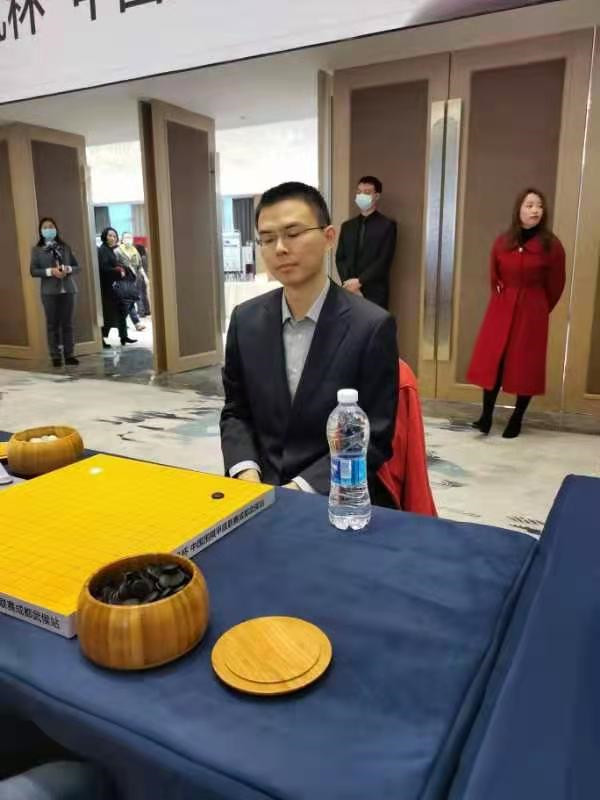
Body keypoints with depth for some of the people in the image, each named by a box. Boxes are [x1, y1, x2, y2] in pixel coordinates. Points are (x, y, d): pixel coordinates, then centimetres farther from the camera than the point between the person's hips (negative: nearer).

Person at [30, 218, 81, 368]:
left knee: (68, 323, 3)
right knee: (52, 324, 0)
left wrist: (68, 269, -11)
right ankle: (55, 356, 5)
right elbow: (33, 270, -2)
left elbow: (77, 267, 10)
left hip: (67, 289, 2)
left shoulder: (65, 247, 11)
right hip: (49, 291, -2)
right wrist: (50, 271, -16)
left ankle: (69, 354, 8)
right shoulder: (37, 250, 5)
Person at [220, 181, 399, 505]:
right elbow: (235, 411, 9)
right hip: (258, 488, 3)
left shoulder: (372, 326, -11)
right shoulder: (246, 320, 2)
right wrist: (246, 472, -8)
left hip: (334, 496, -2)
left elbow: (373, 439, -9)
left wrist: (299, 489, -17)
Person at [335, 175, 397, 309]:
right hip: (349, 292, 4)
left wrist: (360, 281, -14)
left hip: (374, 293, -4)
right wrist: (349, 283, -6)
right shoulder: (347, 226, 16)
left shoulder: (387, 225, 2)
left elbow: (384, 261, -7)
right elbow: (340, 258, 10)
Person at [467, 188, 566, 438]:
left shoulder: (551, 245, -7)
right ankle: (487, 415, 7)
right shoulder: (502, 242, 1)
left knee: (526, 365, 4)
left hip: (532, 312, -2)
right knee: (491, 361, -1)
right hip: (501, 309, 2)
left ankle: (517, 419, 17)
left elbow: (556, 285, 3)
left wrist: (539, 309, 12)